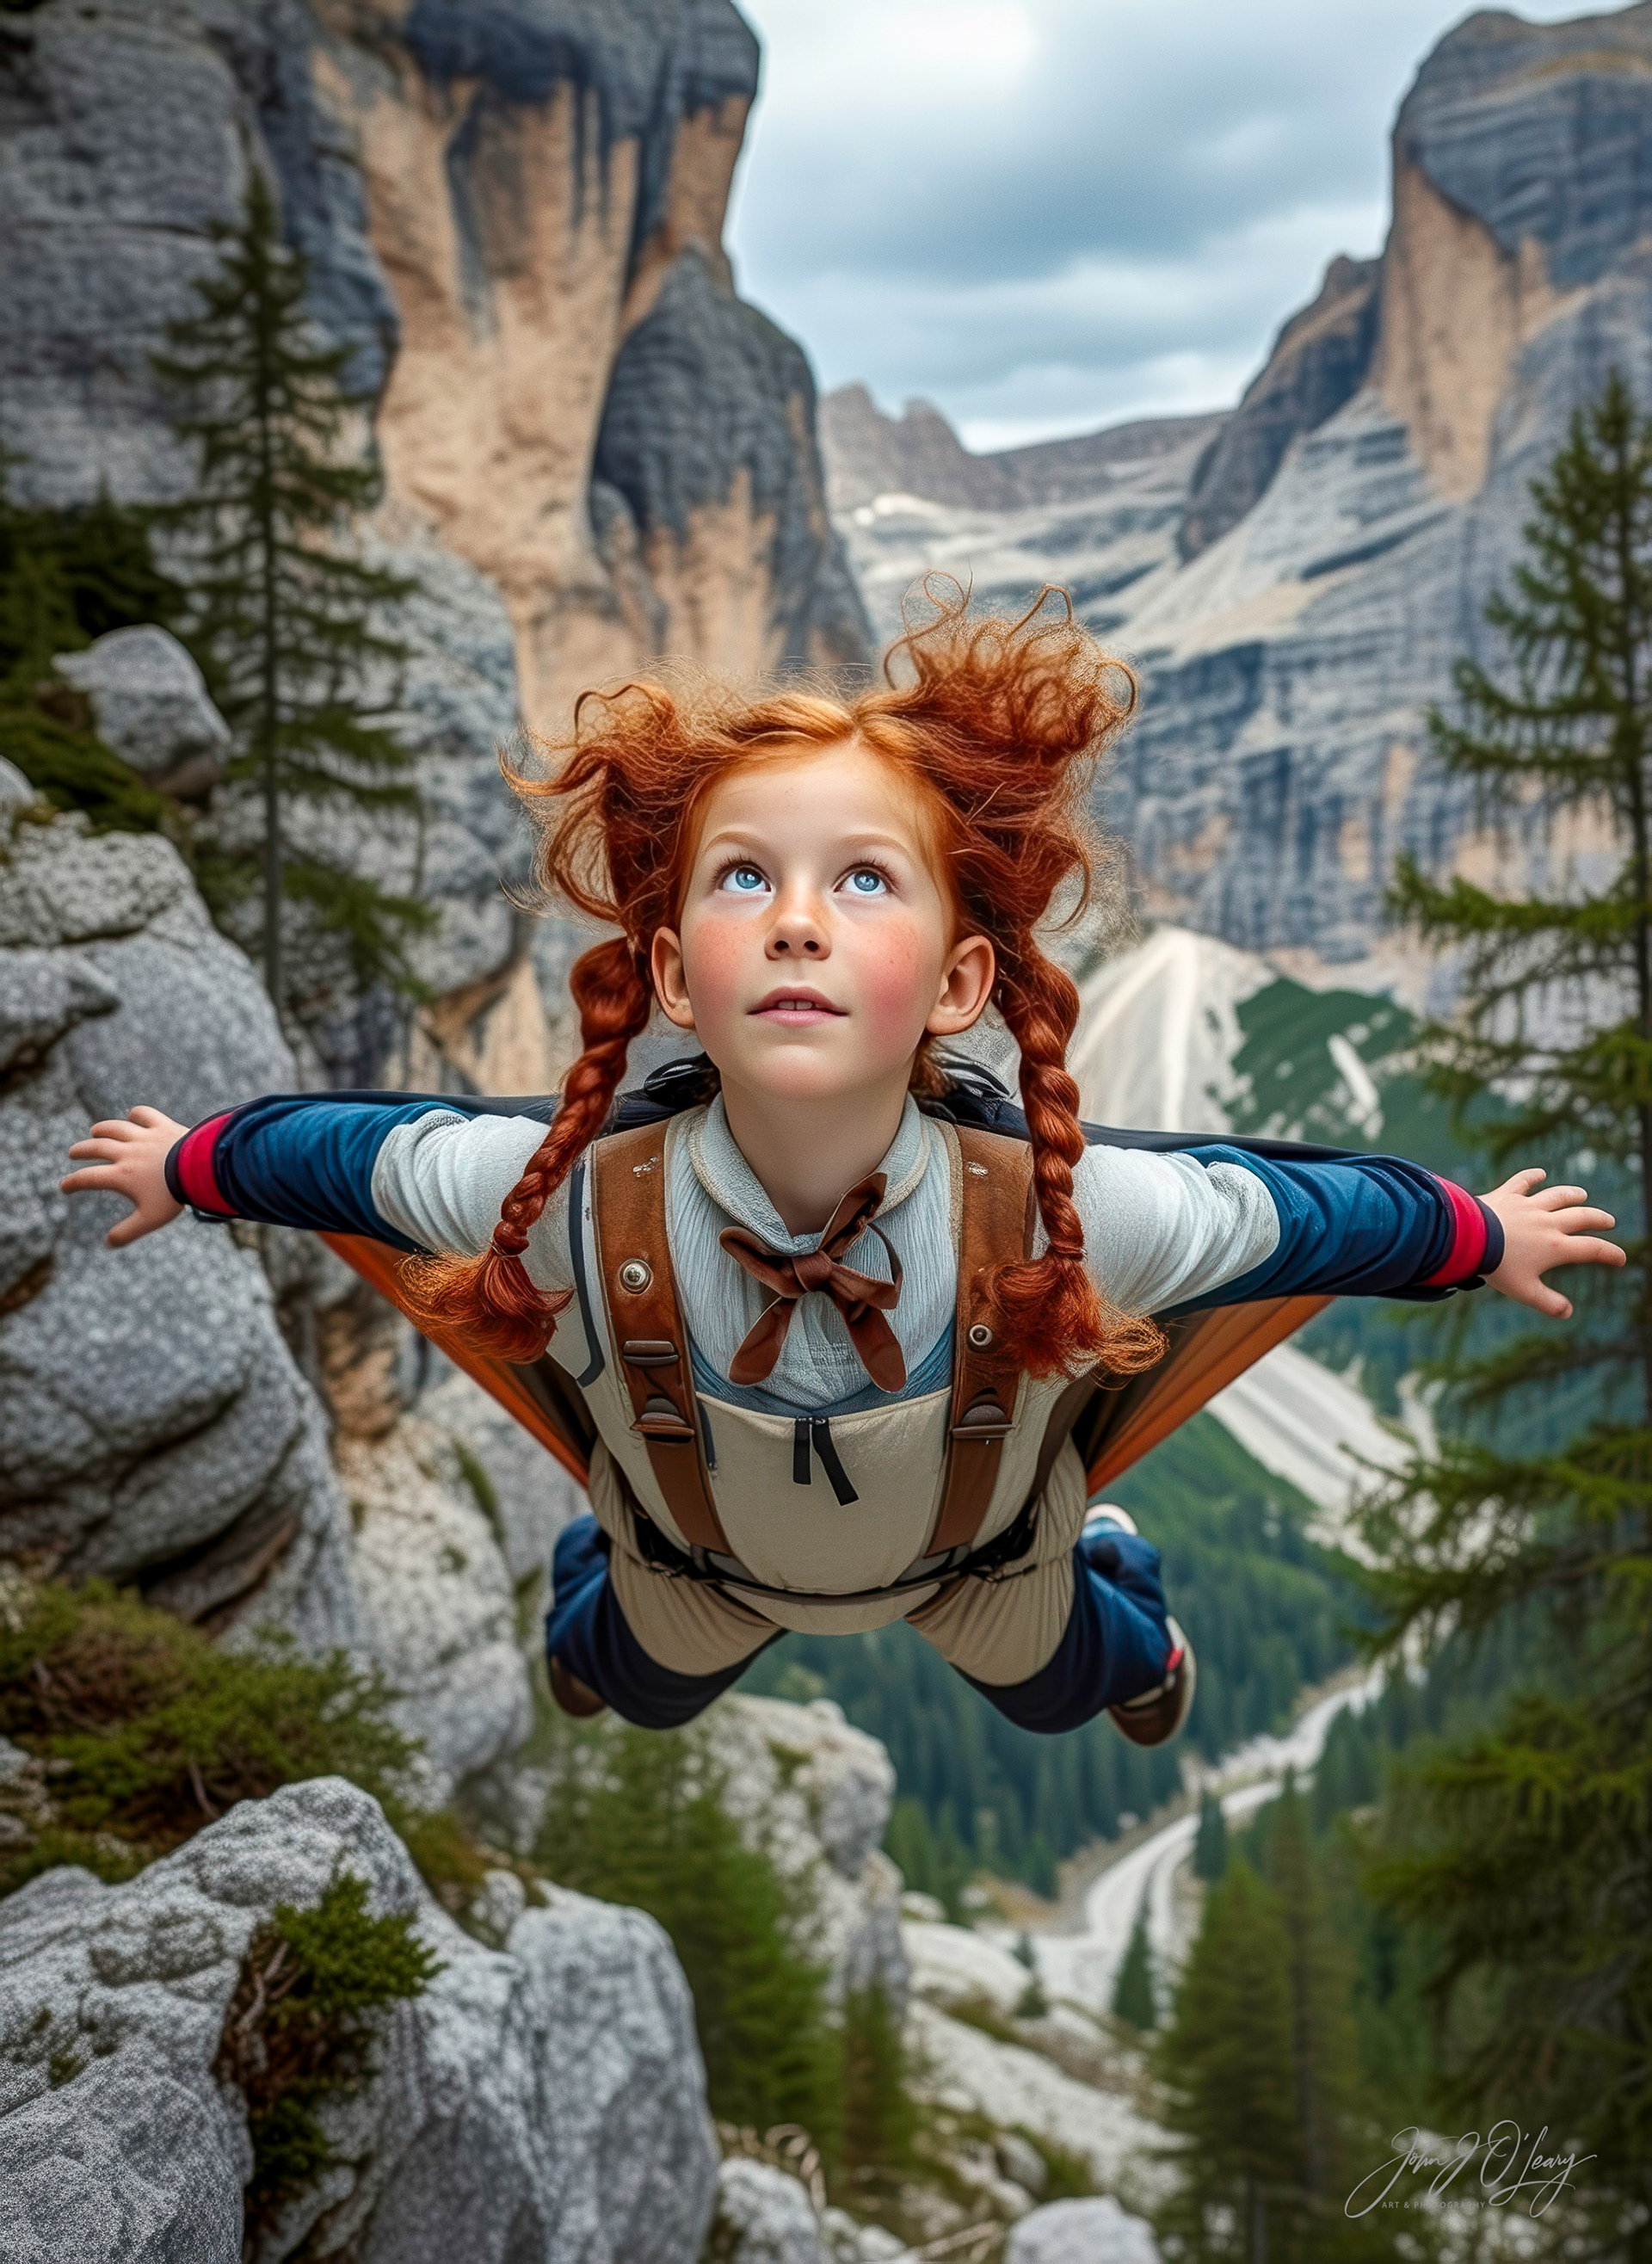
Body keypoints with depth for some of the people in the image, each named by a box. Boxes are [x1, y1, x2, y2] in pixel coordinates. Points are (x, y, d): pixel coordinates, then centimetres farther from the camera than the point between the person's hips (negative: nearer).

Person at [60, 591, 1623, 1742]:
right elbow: (354, 1149, -22)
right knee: (648, 1693, 36)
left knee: (1055, 1689, 35)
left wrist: (1487, 1237, -7)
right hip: (693, 1569, 0)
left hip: (983, 1562, 0)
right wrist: (184, 1167, -4)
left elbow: (1295, 1210, -24)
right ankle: (588, 1580, 72)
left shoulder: (1058, 1218, -45)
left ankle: (1124, 1604, 72)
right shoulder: (569, 1208, -44)